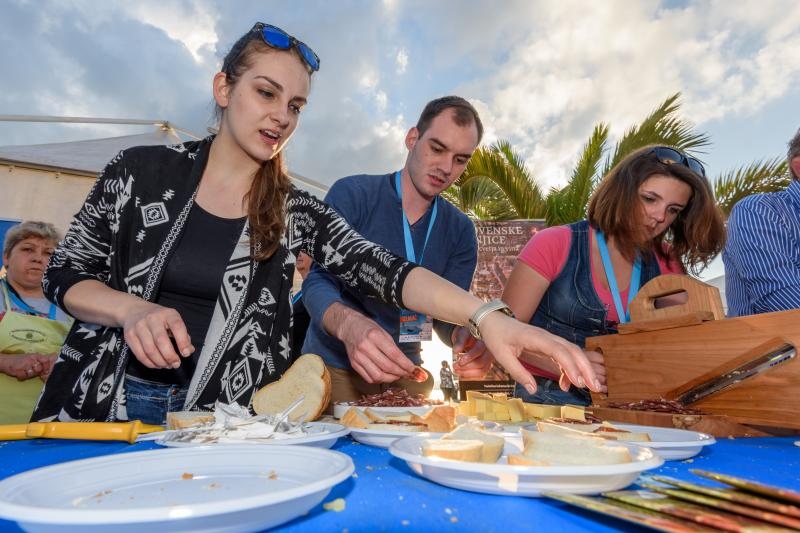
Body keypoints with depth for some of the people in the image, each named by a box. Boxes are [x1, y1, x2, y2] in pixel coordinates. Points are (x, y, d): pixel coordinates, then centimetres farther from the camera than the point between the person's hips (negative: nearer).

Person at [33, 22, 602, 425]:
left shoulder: (298, 212, -2)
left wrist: (488, 317, -31)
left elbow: (385, 271, -16)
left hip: (213, 420, 0)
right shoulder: (141, 170, -2)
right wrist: (133, 310, -18)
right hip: (100, 402, 0)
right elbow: (64, 274, 3)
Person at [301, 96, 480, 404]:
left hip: (405, 373, 4)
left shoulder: (461, 231, 0)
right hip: (334, 365, -3)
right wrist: (348, 324, -43)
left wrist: (469, 340, -27)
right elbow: (317, 283, -21)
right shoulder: (351, 194, -12)